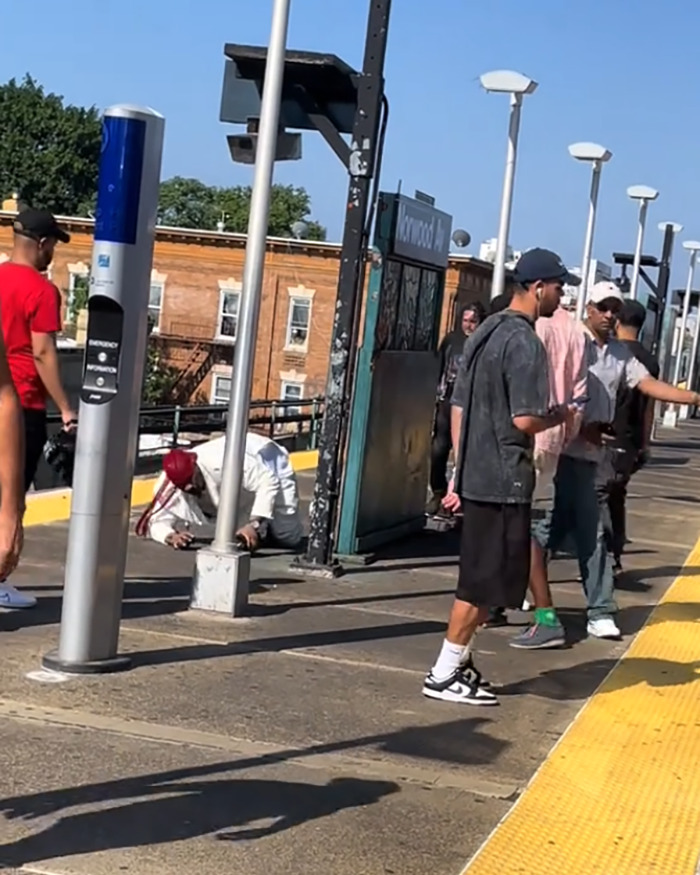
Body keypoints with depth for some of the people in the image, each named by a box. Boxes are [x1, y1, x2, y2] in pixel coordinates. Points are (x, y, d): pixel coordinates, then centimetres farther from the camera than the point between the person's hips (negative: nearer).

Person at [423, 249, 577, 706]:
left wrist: (459, 471, 18)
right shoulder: (525, 343, -16)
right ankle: (444, 675, 4)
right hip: (505, 480, -9)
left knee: (479, 577, 17)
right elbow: (525, 419, -21)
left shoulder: (485, 333, 12)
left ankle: (460, 661, 24)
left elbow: (459, 407, 14)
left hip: (476, 475, 9)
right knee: (486, 582, -1)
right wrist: (560, 416, -1)